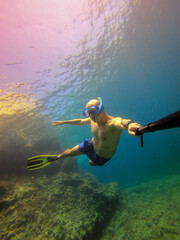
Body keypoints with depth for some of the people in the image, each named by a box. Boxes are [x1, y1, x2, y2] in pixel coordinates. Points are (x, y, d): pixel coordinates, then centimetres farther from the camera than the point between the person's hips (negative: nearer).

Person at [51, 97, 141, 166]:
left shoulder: (113, 122, -40)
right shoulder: (92, 120, -17)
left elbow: (122, 122, -64)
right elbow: (80, 121, 3)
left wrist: (129, 124, -90)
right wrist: (63, 122, 11)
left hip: (102, 157, -3)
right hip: (91, 144, 4)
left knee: (92, 163, 28)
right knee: (69, 153, 14)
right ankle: (58, 157, 52)